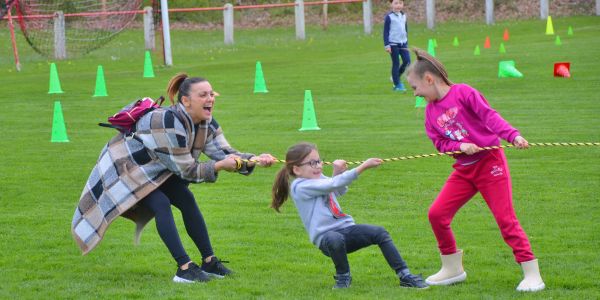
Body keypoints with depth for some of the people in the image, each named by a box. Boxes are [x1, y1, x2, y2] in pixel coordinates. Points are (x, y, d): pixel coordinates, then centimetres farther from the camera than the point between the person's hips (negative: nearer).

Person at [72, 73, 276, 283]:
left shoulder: (206, 124, -9)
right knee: (161, 205, -24)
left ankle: (209, 263, 5)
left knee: (187, 201, -2)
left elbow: (226, 153, -14)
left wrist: (253, 160, -31)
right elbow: (186, 170, -30)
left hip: (155, 169, 9)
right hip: (127, 167, -9)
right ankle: (184, 269, -26)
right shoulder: (169, 123, -36)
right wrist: (218, 166, -39)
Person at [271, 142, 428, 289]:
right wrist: (363, 166, -20)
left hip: (346, 228, 7)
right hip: (326, 236, -7)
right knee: (335, 239, -41)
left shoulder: (319, 179, 15)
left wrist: (337, 172, 9)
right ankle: (343, 276, -13)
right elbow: (333, 185, -19)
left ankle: (405, 275, -12)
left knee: (380, 233, -14)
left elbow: (340, 190, 32)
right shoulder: (300, 186, -11)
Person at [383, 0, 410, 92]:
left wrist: (406, 42, 20)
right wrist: (387, 45, -14)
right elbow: (385, 32, -9)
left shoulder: (403, 16, 9)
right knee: (396, 63, -2)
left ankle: (396, 76, 20)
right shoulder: (389, 17, -9)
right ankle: (397, 85, 5)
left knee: (407, 61, -3)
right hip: (393, 44, -6)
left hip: (403, 43, 6)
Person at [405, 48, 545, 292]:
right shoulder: (430, 111, 9)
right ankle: (452, 269, 17)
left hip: (490, 162, -7)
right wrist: (460, 146, -16)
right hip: (463, 170, 7)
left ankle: (532, 275, -6)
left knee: (505, 217, -10)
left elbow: (490, 116, -16)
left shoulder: (463, 92, -9)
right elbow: (440, 142, 4)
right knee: (437, 213, 0)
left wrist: (512, 135, -30)